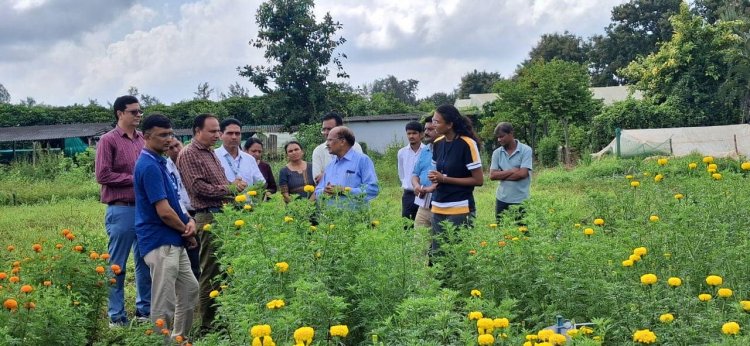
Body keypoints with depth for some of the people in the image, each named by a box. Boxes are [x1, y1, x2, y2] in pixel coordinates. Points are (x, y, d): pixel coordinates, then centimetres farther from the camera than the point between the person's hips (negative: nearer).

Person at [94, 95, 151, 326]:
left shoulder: (143, 140, 11)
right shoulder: (108, 140, -4)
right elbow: (102, 175, -11)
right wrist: (134, 179, -11)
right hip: (121, 210, -5)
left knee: (146, 262, 11)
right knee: (117, 265, 2)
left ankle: (145, 310, 22)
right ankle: (116, 316, 9)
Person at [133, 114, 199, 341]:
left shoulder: (159, 163, 12)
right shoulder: (149, 166, -19)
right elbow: (164, 212, -22)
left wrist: (189, 221, -1)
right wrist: (187, 231, -5)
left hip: (174, 242, 11)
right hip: (161, 244, -11)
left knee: (190, 290, 19)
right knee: (164, 304, -5)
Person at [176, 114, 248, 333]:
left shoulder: (210, 153, 19)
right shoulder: (189, 155, -8)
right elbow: (198, 187, -16)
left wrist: (233, 186, 6)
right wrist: (229, 189, -11)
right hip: (208, 218, -9)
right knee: (209, 272, -4)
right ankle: (207, 324, 4)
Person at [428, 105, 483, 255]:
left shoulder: (467, 144, -13)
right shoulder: (437, 143, 8)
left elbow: (478, 180, -12)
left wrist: (444, 179, -14)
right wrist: (435, 179, -1)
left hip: (460, 210, -7)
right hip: (438, 208, 7)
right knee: (437, 252, 8)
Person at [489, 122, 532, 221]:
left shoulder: (526, 150, -7)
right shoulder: (497, 153, 5)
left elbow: (522, 173, -15)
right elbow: (492, 175, -3)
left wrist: (501, 175, -6)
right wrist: (511, 171, -12)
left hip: (520, 200, -4)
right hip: (501, 199, 4)